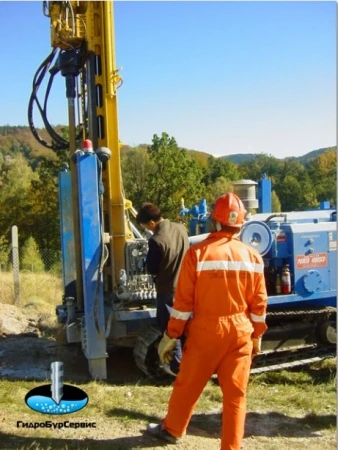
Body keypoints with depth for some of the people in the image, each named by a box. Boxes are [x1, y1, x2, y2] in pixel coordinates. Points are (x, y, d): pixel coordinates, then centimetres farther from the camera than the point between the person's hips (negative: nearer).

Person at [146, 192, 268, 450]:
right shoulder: (253, 257, -2)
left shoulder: (198, 253, -12)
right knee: (235, 393, 11)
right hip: (240, 332, 2)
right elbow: (259, 303, 3)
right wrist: (257, 336, 16)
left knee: (188, 385, 17)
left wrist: (171, 335, 0)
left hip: (206, 331, -2)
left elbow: (183, 301, -9)